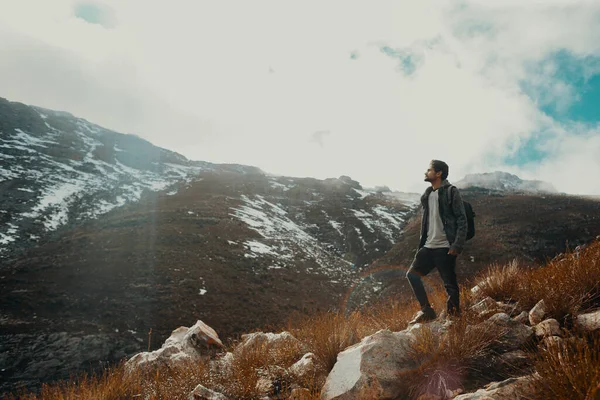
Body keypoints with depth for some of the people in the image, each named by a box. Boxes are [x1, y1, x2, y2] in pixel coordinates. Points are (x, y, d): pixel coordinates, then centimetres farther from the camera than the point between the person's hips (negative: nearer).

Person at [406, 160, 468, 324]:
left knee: (450, 284, -3)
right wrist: (421, 245, 16)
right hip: (429, 246, 8)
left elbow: (462, 220, -11)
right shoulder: (428, 194, 15)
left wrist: (457, 245, -19)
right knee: (412, 274, 3)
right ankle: (427, 310, 11)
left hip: (445, 248, -8)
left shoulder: (451, 192, -7)